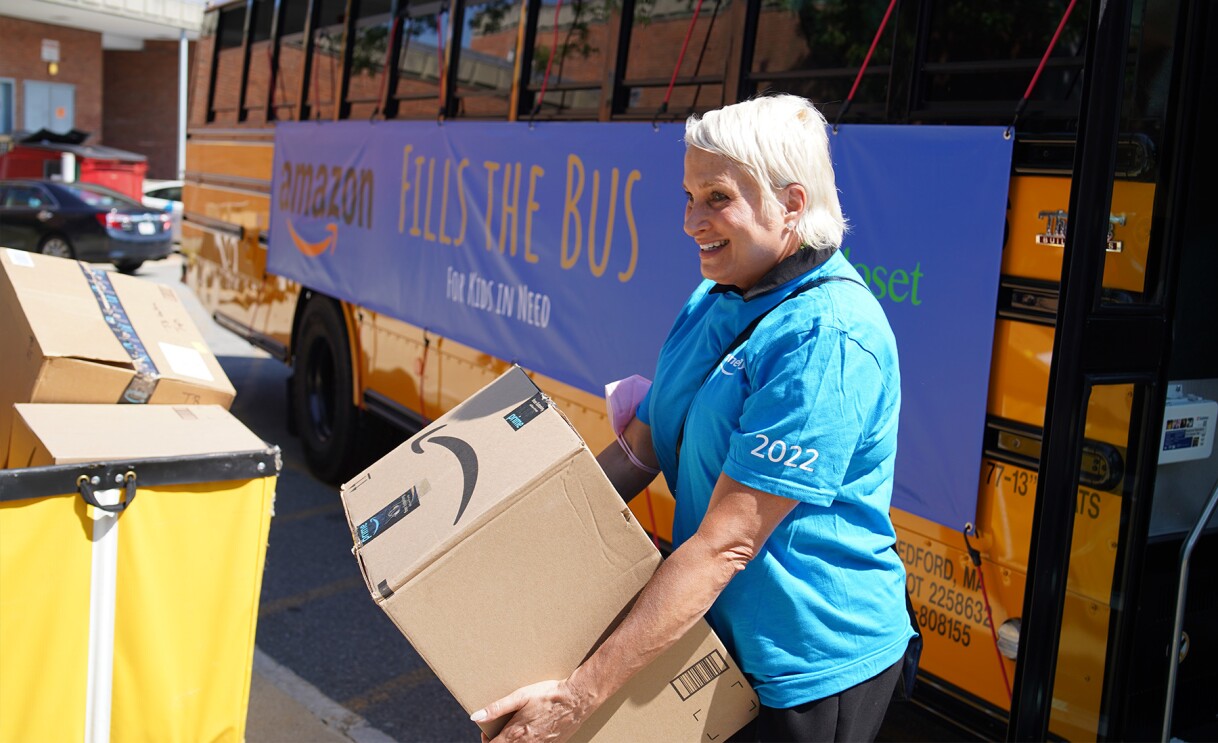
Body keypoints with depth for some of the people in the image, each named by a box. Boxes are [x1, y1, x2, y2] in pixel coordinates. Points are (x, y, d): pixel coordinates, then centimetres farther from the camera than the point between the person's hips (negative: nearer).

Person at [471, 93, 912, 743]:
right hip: (717, 638, 8)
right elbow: (641, 446, 8)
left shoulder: (826, 340, -25)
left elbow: (726, 542, -28)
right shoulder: (712, 302, 3)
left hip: (810, 673, -7)